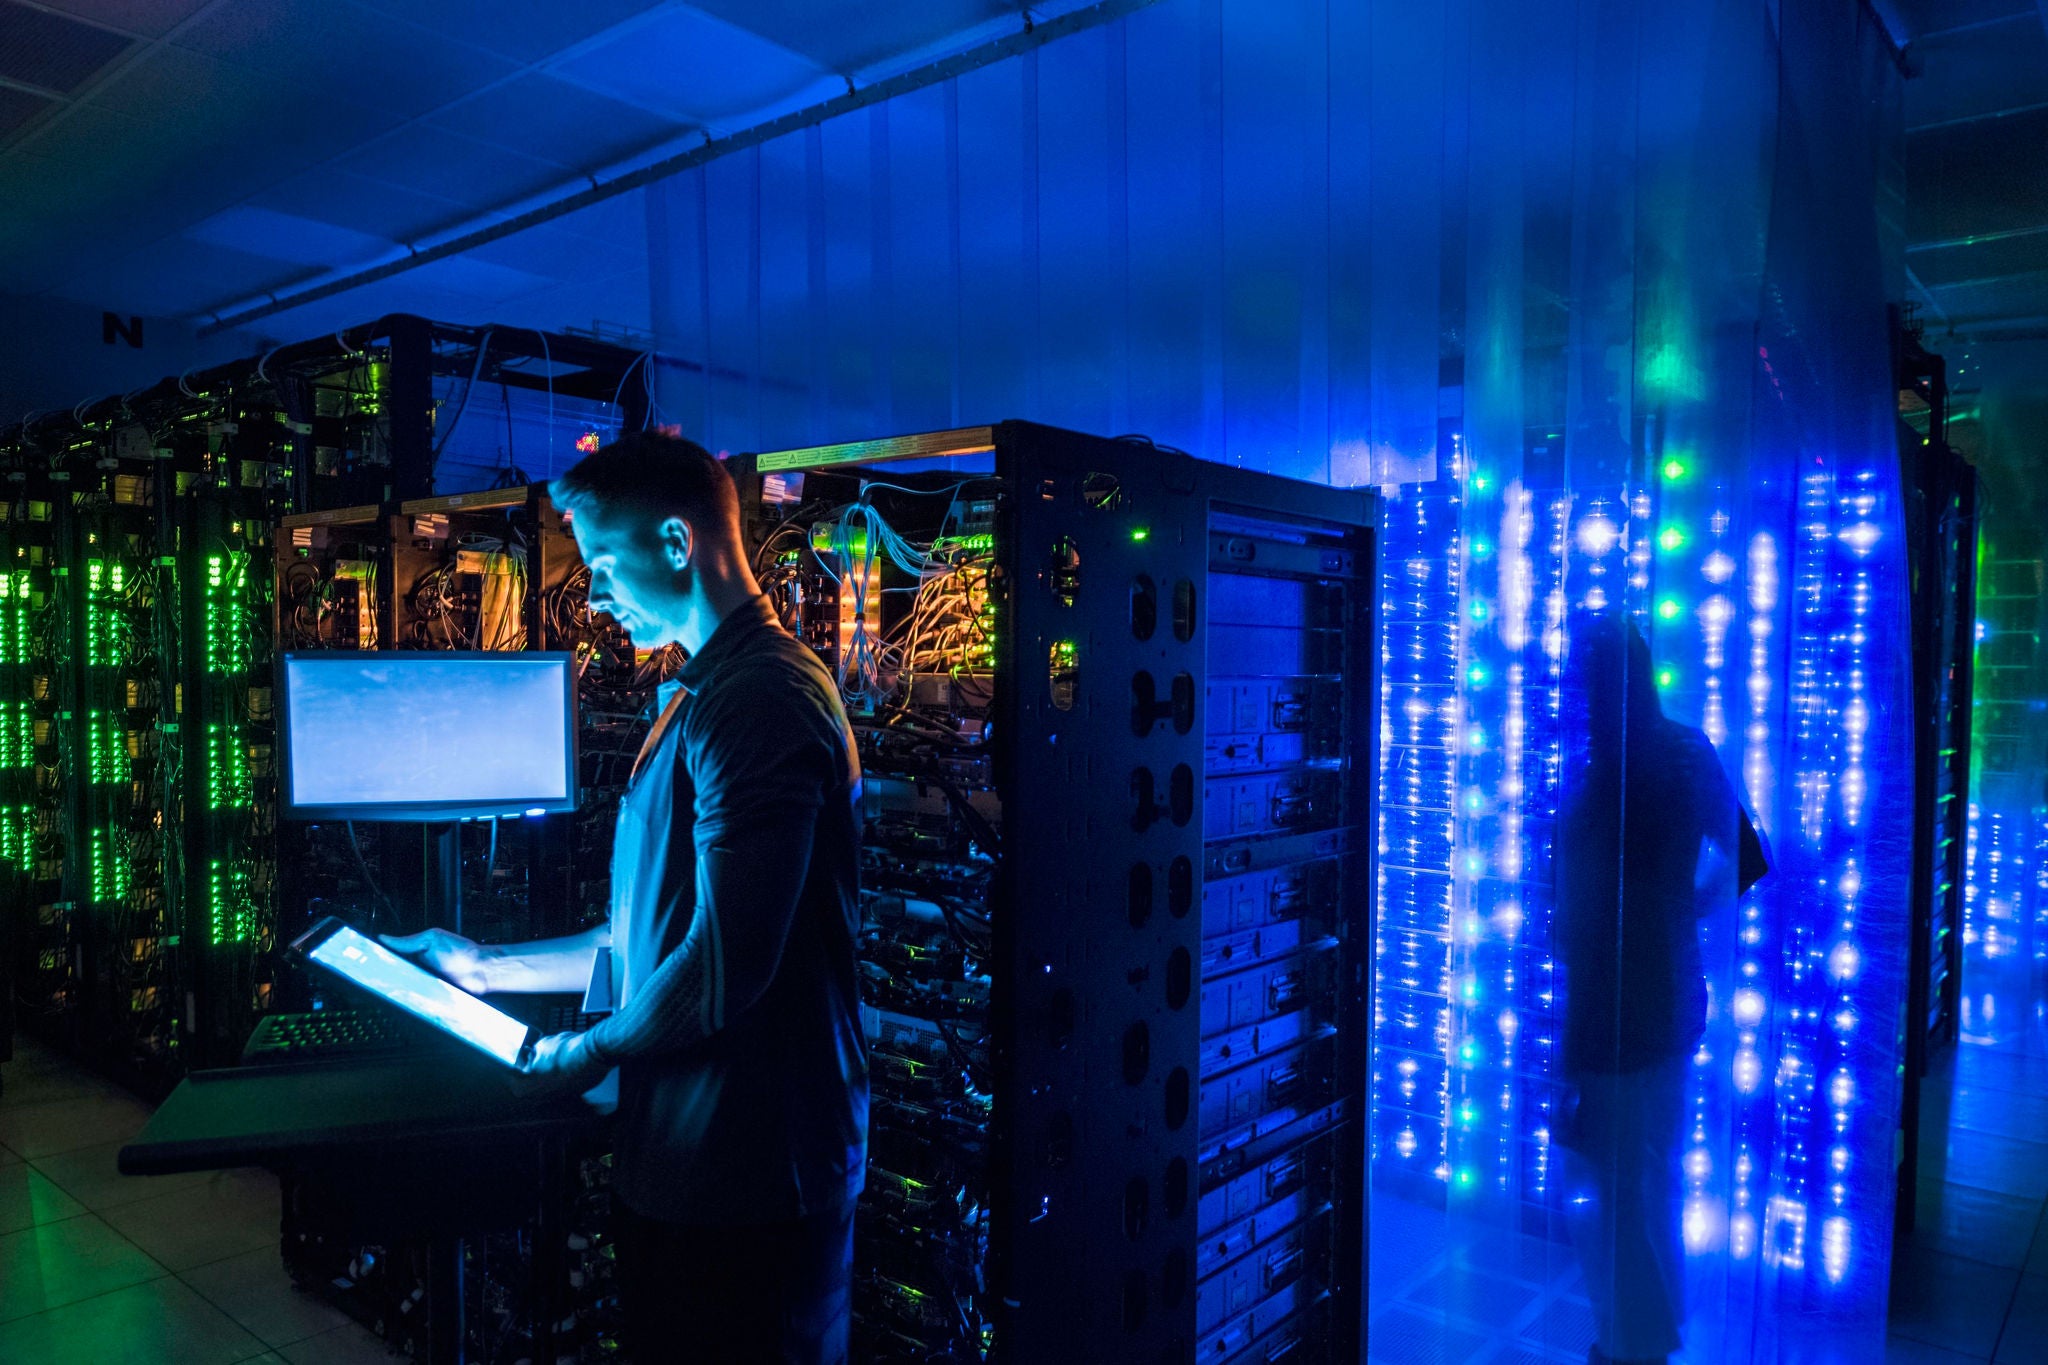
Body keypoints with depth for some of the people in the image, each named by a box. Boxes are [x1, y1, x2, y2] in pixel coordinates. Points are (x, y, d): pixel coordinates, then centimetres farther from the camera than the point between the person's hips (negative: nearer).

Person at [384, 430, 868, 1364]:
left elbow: (726, 964, -25)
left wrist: (592, 1053, -8)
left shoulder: (760, 700, -21)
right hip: (682, 1157, 10)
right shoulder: (706, 700, 14)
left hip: (750, 1177, -9)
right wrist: (488, 967, 20)